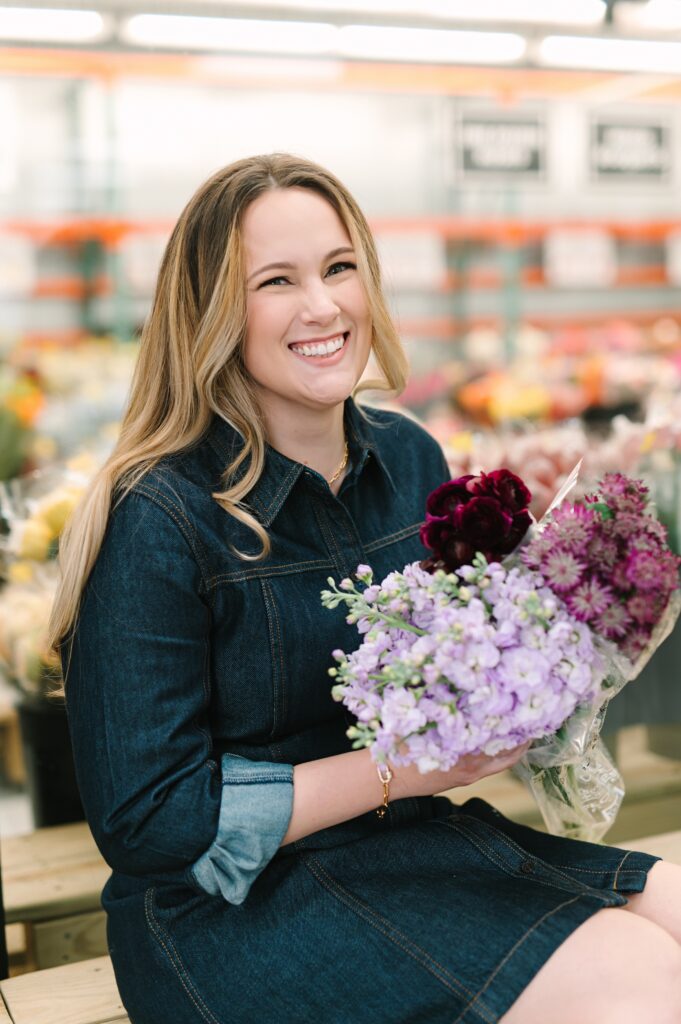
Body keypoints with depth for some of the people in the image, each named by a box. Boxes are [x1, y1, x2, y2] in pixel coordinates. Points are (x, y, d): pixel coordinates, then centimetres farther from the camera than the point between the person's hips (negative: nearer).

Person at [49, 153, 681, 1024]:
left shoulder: (411, 460, 2)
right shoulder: (162, 518, -18)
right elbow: (143, 819, -17)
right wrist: (397, 769, -18)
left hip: (412, 836, 7)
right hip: (230, 907, -6)